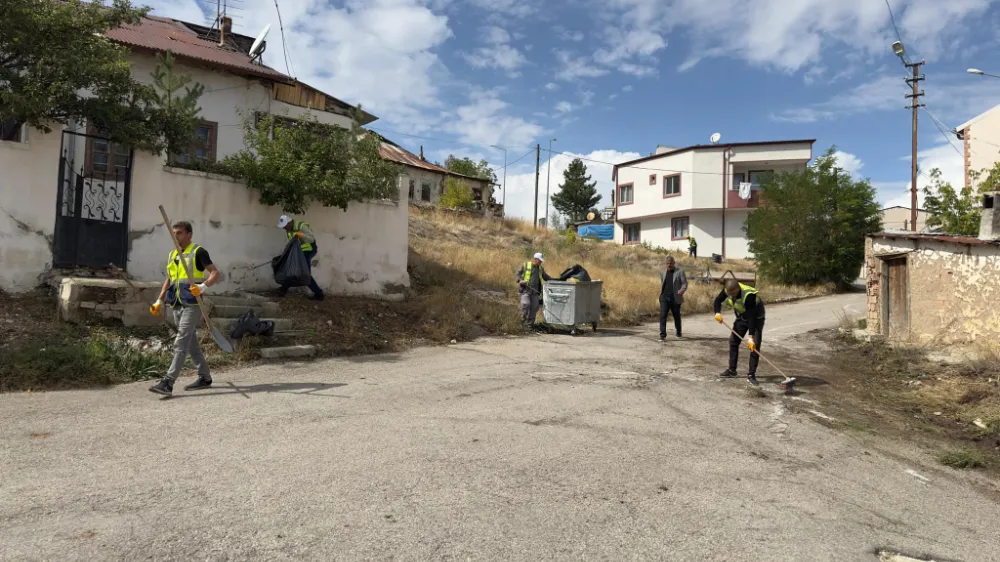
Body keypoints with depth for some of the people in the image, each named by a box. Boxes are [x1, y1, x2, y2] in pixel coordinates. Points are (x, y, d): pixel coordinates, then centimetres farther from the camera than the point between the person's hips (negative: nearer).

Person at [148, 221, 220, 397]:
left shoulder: (198, 252, -6)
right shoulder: (172, 255, 17)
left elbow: (215, 273, -11)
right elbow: (169, 279, 25)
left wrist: (204, 286, -28)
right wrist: (159, 301, 18)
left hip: (192, 304, -8)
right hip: (177, 304, 8)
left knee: (181, 344, -11)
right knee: (191, 343, 13)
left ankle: (168, 383, -14)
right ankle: (205, 377, 23)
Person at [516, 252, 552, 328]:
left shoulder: (541, 268, 15)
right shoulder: (526, 265, 1)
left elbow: (546, 277, 24)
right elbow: (518, 273, 5)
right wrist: (520, 280, -13)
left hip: (535, 291, 5)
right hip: (525, 289, -5)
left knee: (534, 307, 2)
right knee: (526, 304, -19)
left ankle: (530, 323, 13)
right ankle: (523, 317, 9)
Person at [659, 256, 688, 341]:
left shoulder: (680, 271, -1)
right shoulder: (663, 272, 12)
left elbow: (684, 283, -4)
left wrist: (682, 290, -22)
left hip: (675, 298, -2)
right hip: (664, 298, 2)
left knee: (677, 316, 11)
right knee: (663, 316, -12)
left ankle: (678, 332, 37)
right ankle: (663, 335, -13)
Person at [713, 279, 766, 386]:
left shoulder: (749, 295, -39)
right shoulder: (728, 290, -20)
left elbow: (752, 316, -39)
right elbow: (718, 300, -2)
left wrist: (751, 336, -41)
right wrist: (718, 312, -22)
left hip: (756, 318, -6)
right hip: (741, 317, 7)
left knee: (754, 345, -15)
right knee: (733, 341, 7)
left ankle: (751, 375, -9)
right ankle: (732, 370, 20)